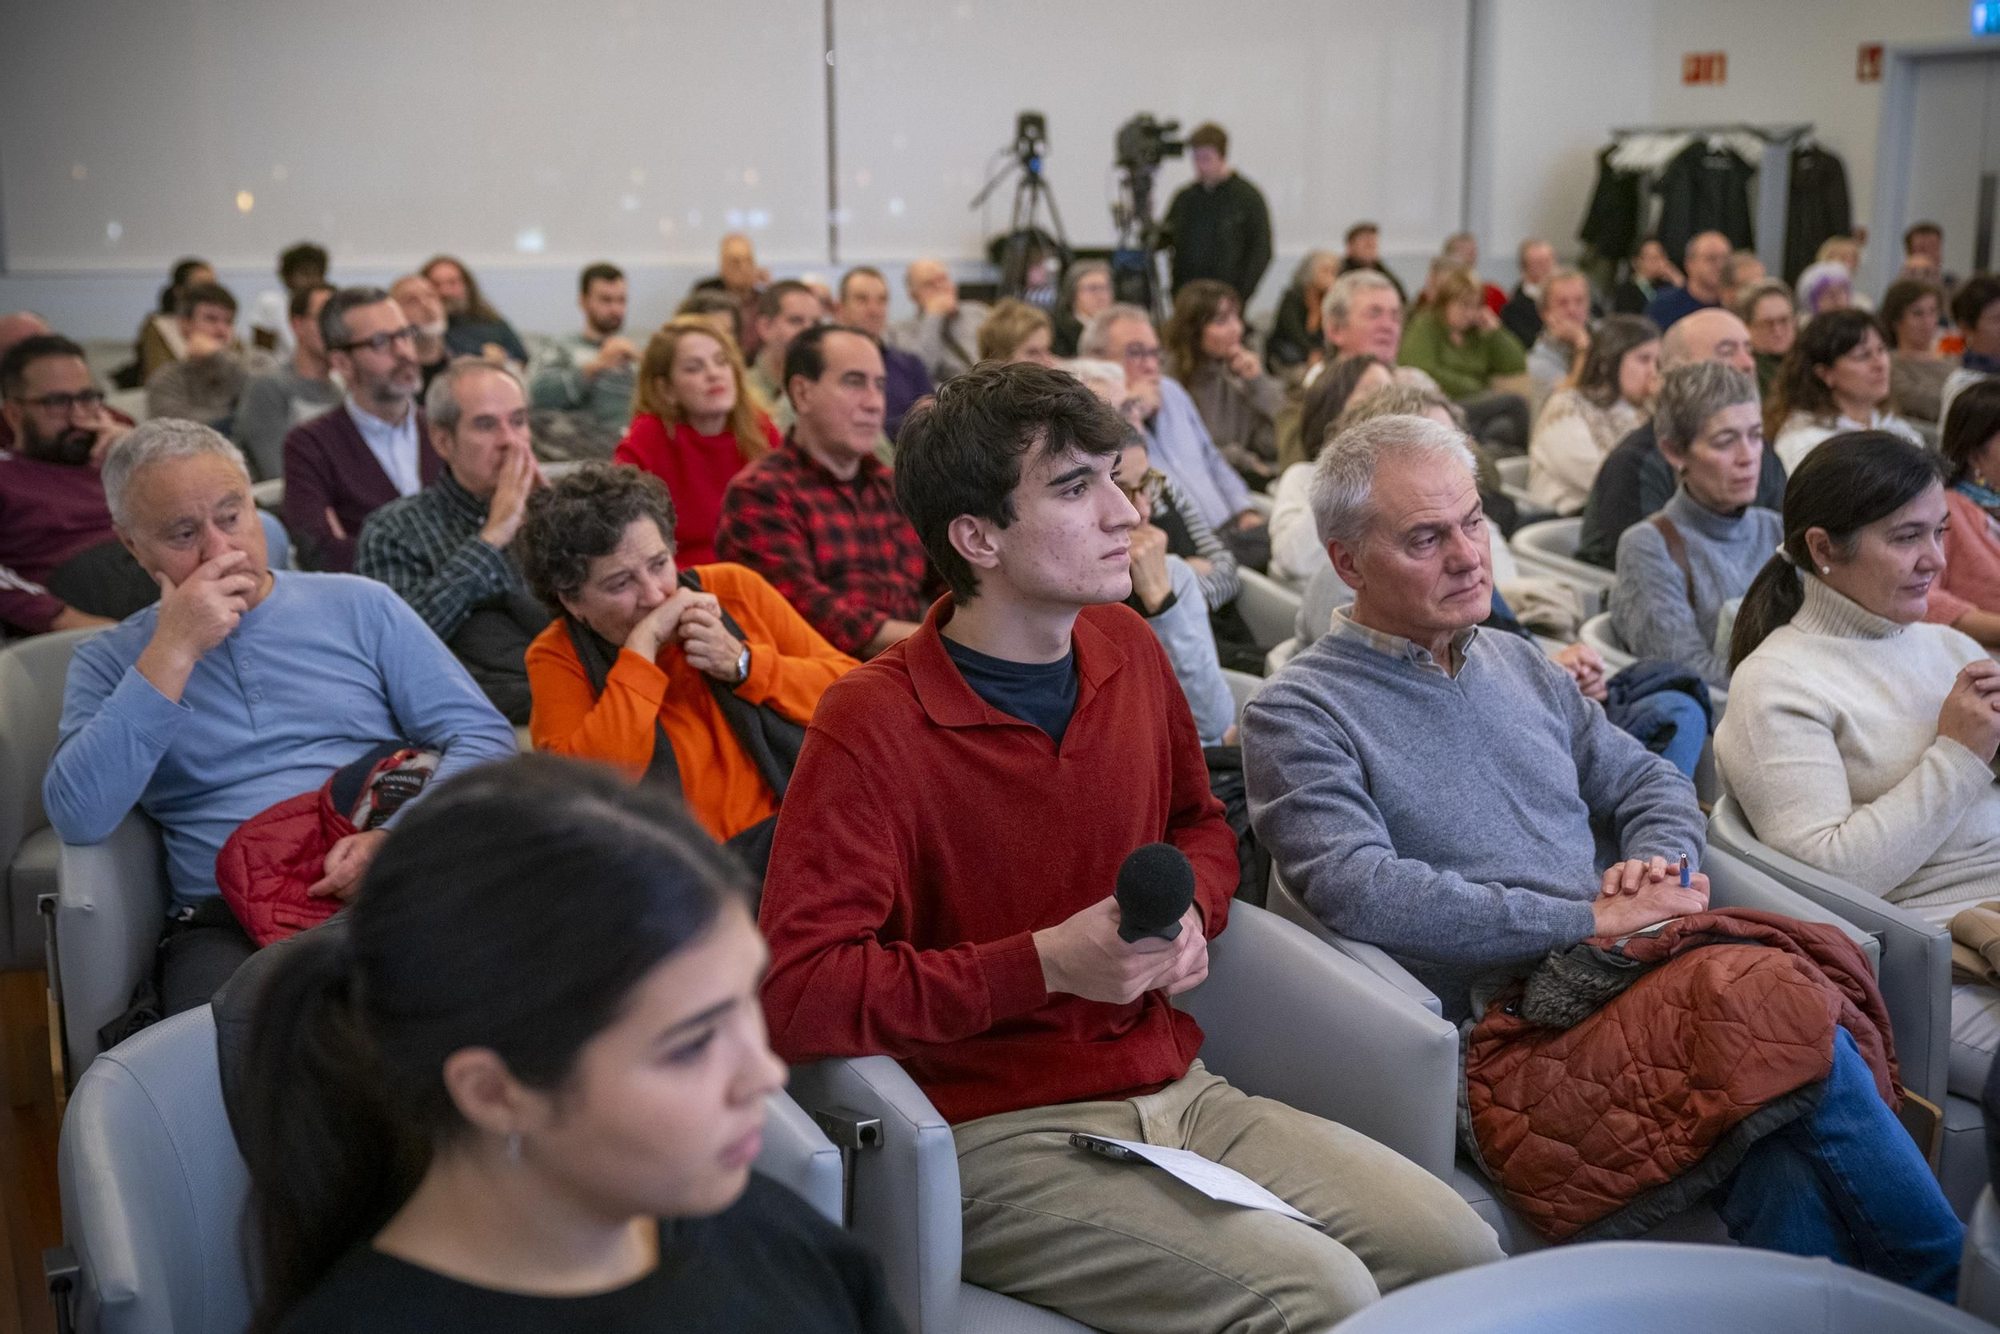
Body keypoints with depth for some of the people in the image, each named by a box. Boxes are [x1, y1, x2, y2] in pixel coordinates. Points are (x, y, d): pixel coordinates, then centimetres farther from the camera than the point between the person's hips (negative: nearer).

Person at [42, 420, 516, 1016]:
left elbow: (484, 738, 6)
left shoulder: (359, 606, 14)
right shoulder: (111, 660, 14)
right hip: (224, 926, -1)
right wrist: (173, 653, -7)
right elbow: (78, 820, -5)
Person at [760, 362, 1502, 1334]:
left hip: (1174, 1093, 7)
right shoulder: (873, 724, -16)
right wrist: (1047, 963, -23)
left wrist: (1189, 913, 1)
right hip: (1003, 1138, -6)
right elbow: (795, 990, -21)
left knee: (1459, 1249, -8)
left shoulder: (1127, 648, 7)